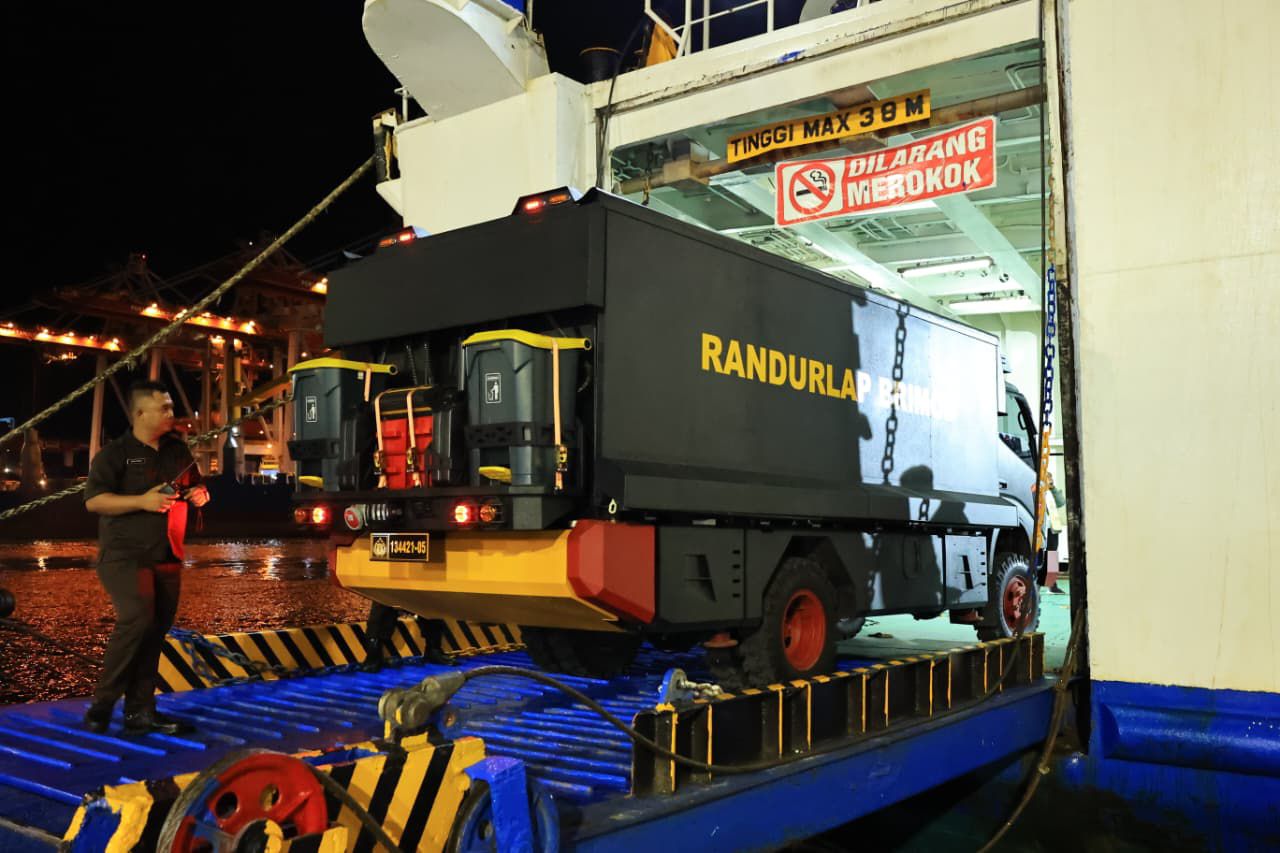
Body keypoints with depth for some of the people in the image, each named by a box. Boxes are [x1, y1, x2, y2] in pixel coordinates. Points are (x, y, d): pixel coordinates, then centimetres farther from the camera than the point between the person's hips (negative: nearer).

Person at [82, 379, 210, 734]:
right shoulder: (114, 453, -6)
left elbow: (196, 485, 25)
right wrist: (142, 501, -24)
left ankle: (140, 711, 17)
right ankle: (103, 702, -7)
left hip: (167, 558, 7)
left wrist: (199, 494, 2)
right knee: (137, 619, -22)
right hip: (125, 556, -6)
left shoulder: (177, 449, 12)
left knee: (157, 630, 7)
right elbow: (93, 500, -15)